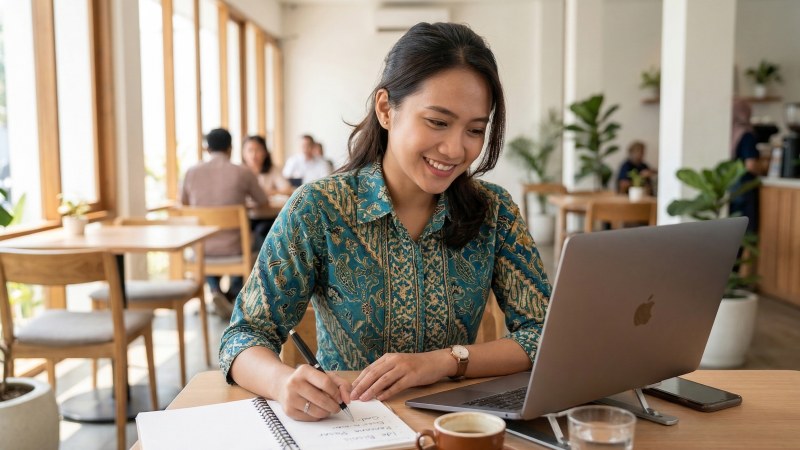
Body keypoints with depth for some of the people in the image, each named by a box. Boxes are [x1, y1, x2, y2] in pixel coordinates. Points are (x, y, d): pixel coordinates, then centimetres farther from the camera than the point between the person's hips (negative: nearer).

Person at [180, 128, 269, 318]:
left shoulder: (192, 172, -3)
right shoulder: (243, 172, -9)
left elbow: (184, 202, 16)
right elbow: (263, 202, 8)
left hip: (201, 248, 2)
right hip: (233, 248, -2)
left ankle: (215, 290, 18)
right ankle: (232, 294, 37)